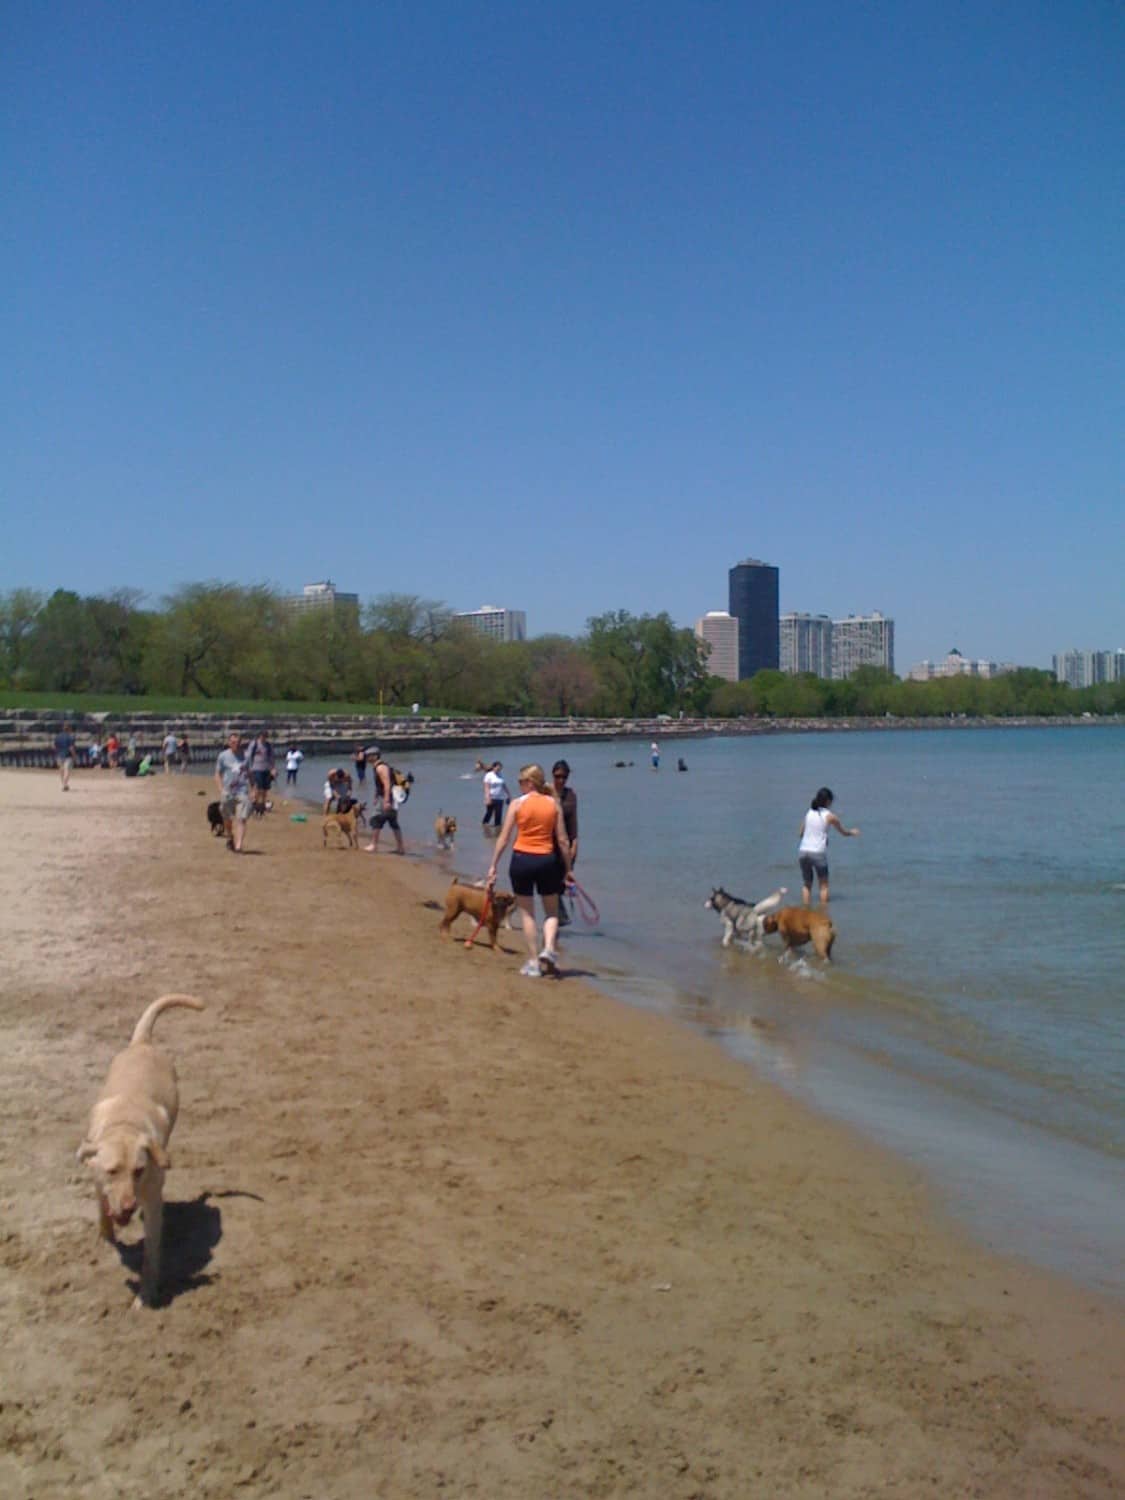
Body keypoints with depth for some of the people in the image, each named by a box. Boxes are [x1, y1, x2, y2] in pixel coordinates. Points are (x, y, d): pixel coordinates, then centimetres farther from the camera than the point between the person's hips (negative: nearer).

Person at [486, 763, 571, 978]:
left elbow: (504, 838, -4)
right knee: (552, 911, 17)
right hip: (547, 860, 1)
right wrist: (567, 869, 10)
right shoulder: (554, 803, 1)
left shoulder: (517, 804, -3)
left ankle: (533, 962, 10)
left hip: (521, 859, -1)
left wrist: (493, 866, 3)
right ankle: (548, 948, -6)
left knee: (527, 913, 10)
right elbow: (562, 840, 1)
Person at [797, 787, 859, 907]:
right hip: (818, 853, -4)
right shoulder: (830, 816, -2)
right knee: (823, 885, 10)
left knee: (806, 884, 14)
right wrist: (853, 832, 33)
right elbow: (844, 832, 12)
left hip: (803, 851, 4)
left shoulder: (808, 813, 9)